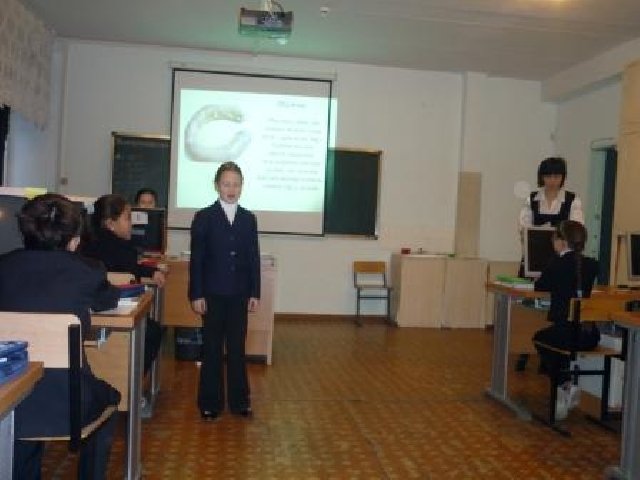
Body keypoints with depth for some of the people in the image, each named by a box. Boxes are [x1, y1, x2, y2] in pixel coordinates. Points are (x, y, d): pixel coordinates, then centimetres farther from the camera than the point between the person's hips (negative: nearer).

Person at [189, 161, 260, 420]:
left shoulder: (249, 218, 7)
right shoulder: (204, 217, -1)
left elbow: (253, 258, 6)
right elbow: (196, 259, -4)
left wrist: (255, 293, 3)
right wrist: (196, 295, -9)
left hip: (239, 295, 2)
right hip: (212, 294, -2)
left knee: (237, 348, 8)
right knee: (212, 348, 5)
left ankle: (238, 400, 19)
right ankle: (210, 402, 16)